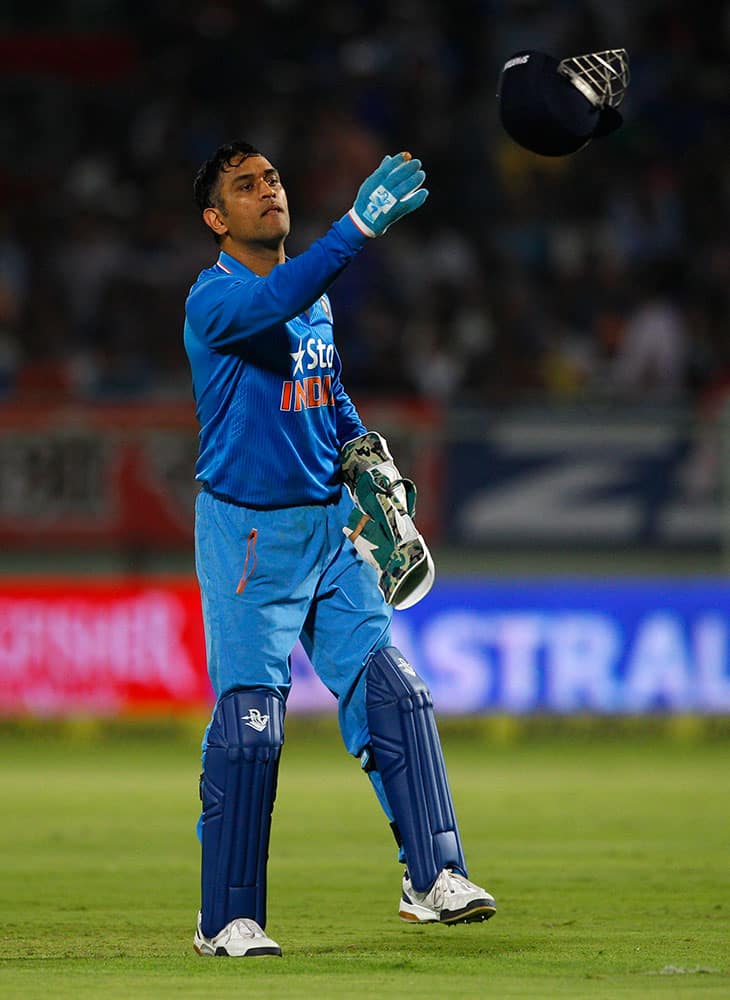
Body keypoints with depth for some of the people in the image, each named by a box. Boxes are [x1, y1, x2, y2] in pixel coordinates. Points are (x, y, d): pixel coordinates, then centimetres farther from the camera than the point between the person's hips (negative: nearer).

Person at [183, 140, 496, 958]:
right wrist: (359, 225, -45)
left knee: (391, 691, -1)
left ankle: (433, 876, 2)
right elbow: (274, 302, -35)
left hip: (329, 525, 7)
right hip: (248, 533, -7)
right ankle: (227, 919, 2)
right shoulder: (214, 298, -13)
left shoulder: (314, 298, 11)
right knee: (249, 724, -7)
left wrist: (361, 453, 7)